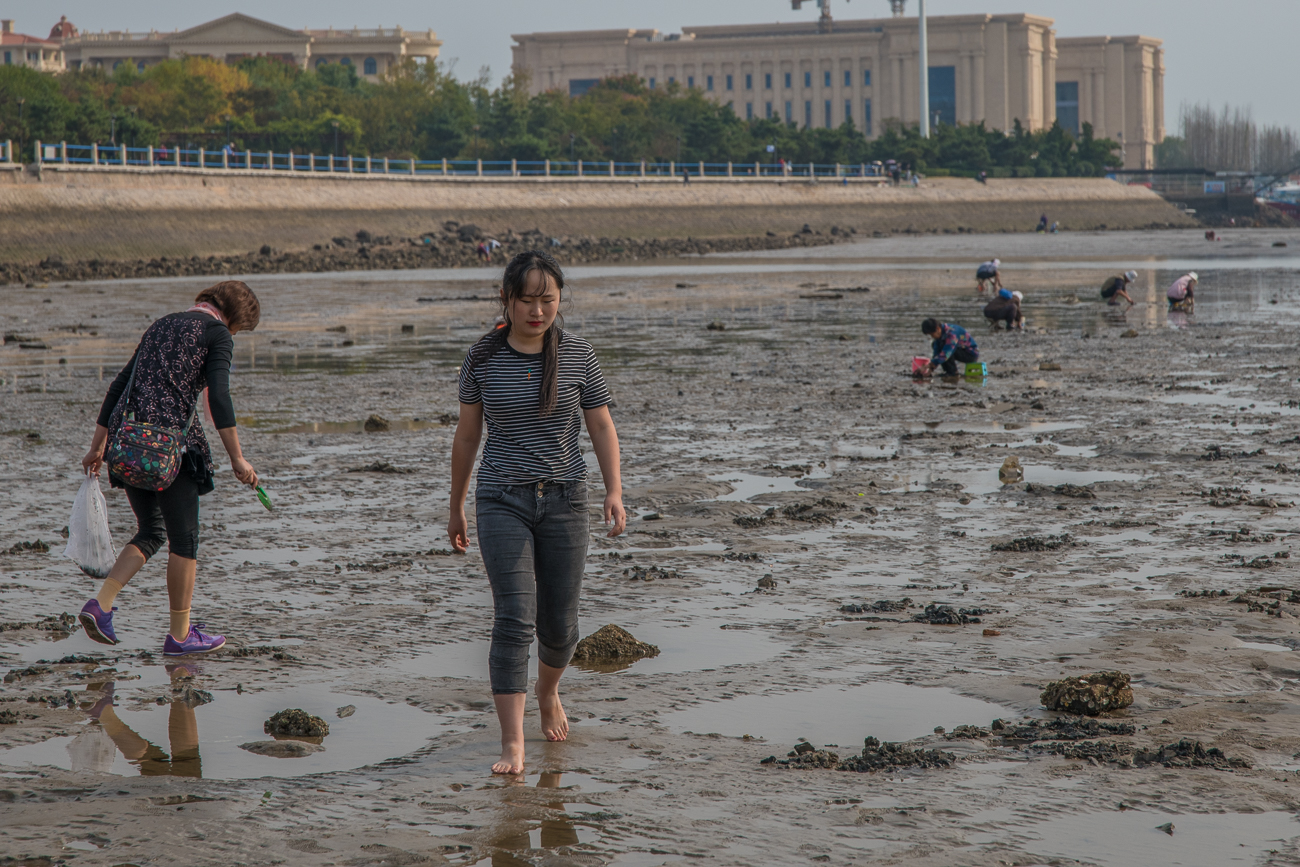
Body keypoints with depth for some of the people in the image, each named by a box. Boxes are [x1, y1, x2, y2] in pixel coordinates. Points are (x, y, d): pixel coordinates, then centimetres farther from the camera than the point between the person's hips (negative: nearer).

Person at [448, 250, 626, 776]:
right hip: (502, 500, -1)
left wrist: (614, 491, -8)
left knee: (559, 624, 9)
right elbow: (467, 435, 8)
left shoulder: (578, 356, -1)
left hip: (563, 500, 1)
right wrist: (456, 508, 13)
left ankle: (548, 693, 43)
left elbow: (601, 427, 5)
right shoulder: (482, 358, -1)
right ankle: (513, 746, -17)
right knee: (514, 619, -15)